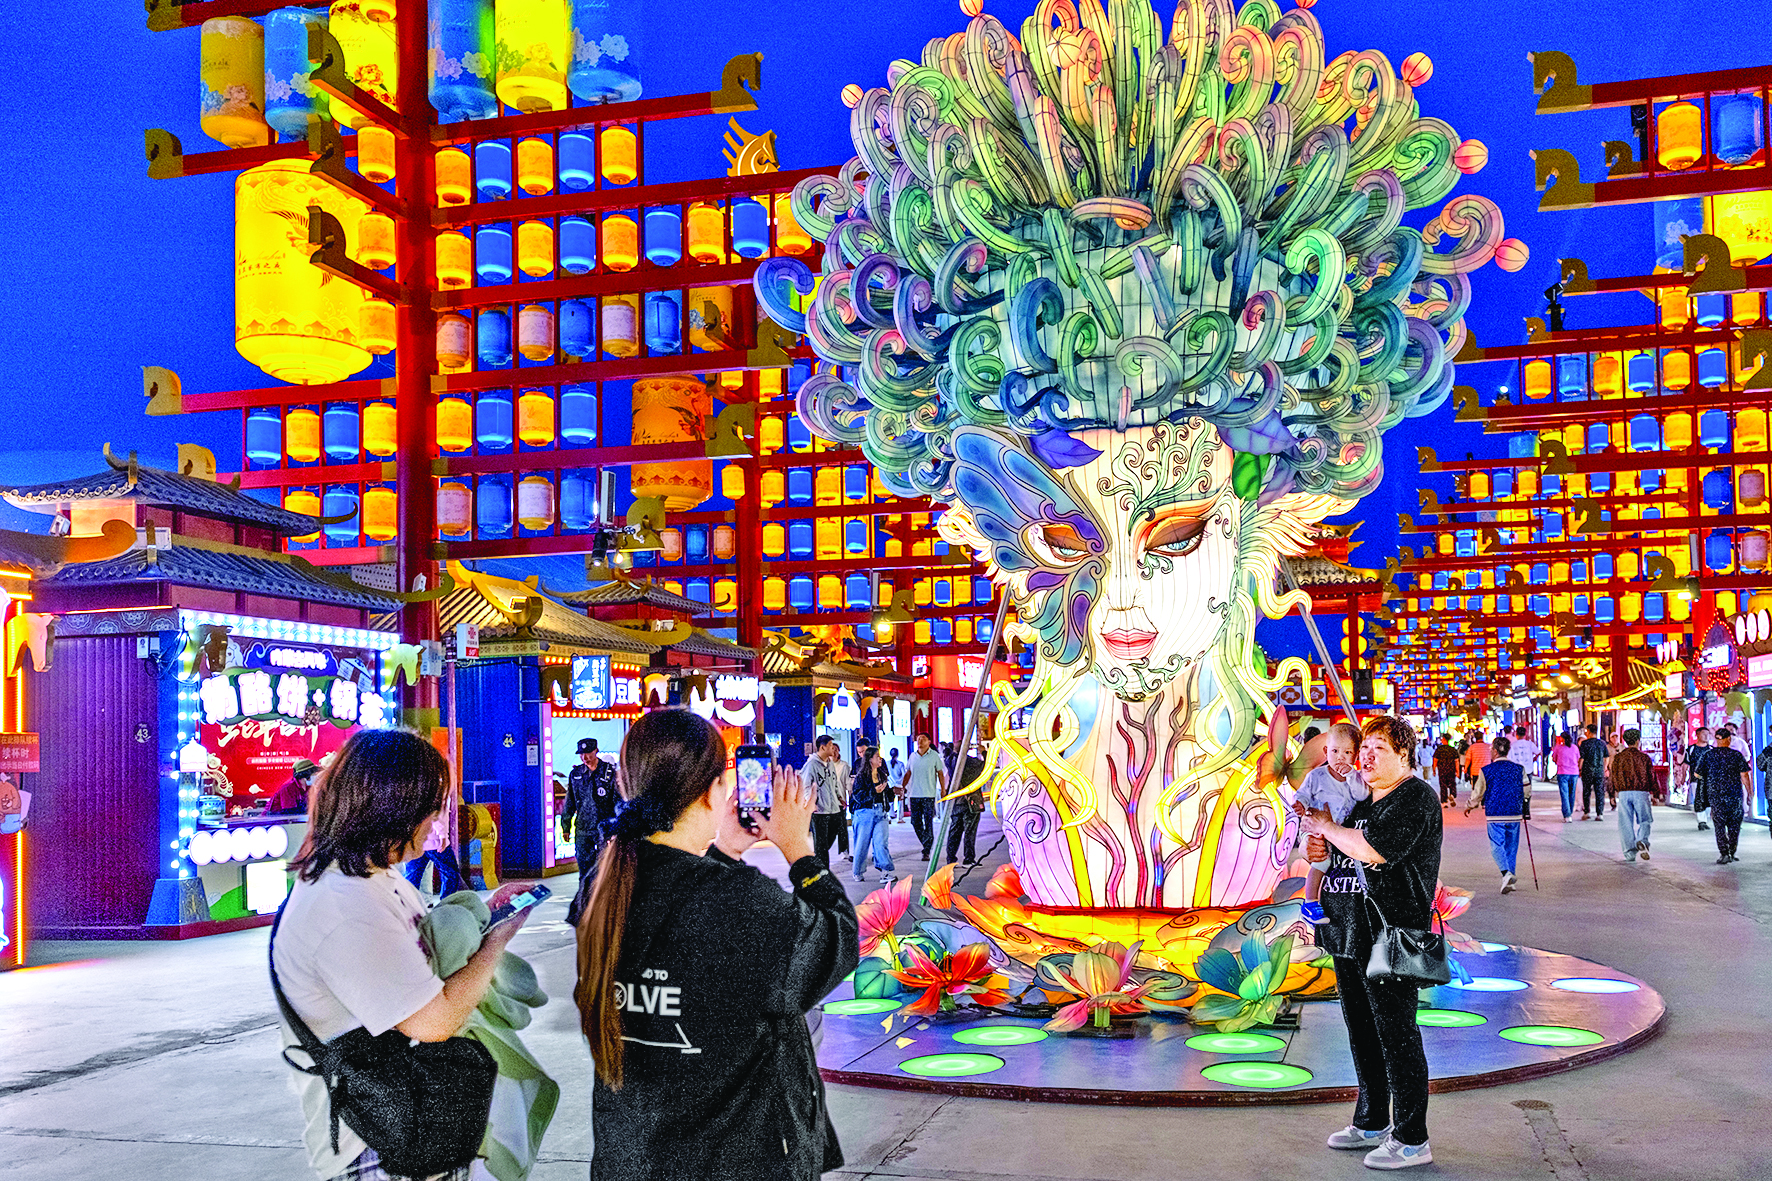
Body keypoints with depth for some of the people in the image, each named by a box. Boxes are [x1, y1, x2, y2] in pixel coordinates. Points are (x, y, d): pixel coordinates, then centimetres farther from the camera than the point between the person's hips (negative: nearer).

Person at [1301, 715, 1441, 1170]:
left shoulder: (1415, 798, -10)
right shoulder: (1363, 800, 17)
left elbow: (1372, 849, -22)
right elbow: (1336, 859, 28)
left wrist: (1326, 827, -10)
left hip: (1390, 934, -9)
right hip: (1349, 932, 9)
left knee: (1396, 1034, -4)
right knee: (1361, 1031, 16)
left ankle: (1412, 1140, 4)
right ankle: (1372, 1123, 29)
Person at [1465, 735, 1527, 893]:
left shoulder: (1486, 771, -4)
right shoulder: (1519, 769, 4)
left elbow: (1478, 793, 4)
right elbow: (1527, 791, 13)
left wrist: (1469, 806, 22)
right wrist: (1525, 809, 31)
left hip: (1495, 816, -3)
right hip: (1514, 815, 3)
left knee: (1497, 845, -1)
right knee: (1511, 847, 12)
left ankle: (1506, 872, -26)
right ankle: (1509, 881, 14)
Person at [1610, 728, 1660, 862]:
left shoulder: (1618, 758, 4)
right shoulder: (1644, 757, 1)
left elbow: (1614, 776, 8)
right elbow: (1652, 776, 4)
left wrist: (1614, 791, 20)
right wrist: (1656, 794, 13)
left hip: (1624, 793, 1)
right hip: (1641, 792, -1)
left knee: (1626, 824, 4)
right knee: (1644, 821, 11)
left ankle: (1630, 853, 1)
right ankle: (1642, 841, -18)